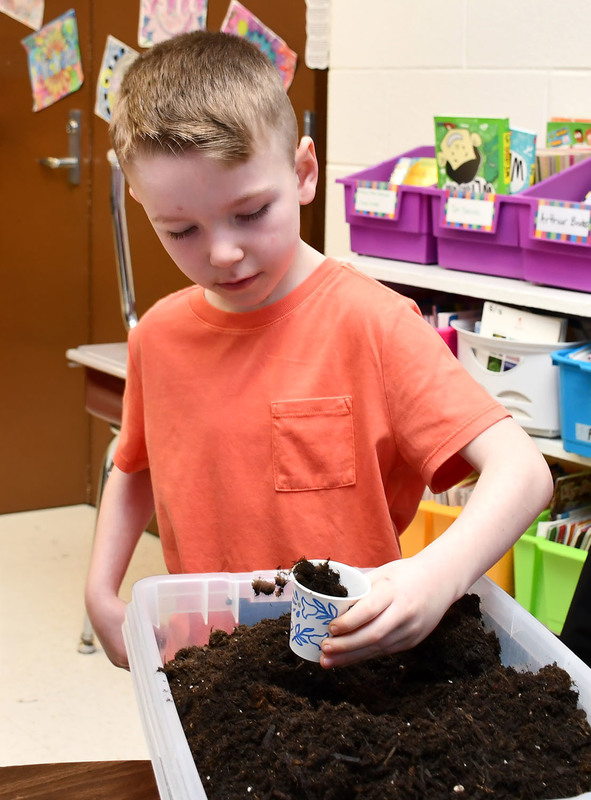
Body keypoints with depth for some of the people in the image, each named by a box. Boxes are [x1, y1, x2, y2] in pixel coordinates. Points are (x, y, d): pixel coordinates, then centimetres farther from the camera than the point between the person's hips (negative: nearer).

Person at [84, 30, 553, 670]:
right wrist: (101, 595, 6)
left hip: (352, 661, -7)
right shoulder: (158, 336, -2)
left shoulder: (370, 323, -17)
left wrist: (439, 576, -38)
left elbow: (521, 470, -21)